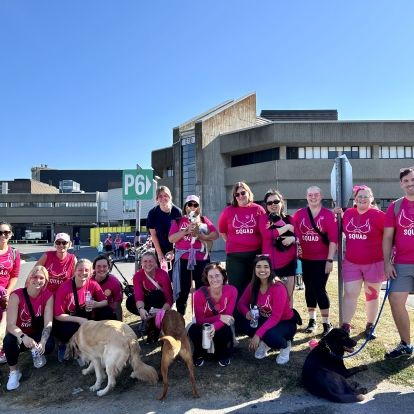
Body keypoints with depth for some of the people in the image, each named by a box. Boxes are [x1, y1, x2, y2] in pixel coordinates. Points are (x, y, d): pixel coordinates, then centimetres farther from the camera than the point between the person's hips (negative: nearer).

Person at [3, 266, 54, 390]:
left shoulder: (48, 296, -15)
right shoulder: (16, 295, -20)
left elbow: (48, 323, -20)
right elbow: (11, 325, -27)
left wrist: (42, 342, -38)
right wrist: (23, 337, -46)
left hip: (37, 334, 1)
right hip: (19, 335, -1)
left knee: (49, 345, -28)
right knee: (9, 341, -34)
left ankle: (38, 355, 11)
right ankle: (14, 371, -7)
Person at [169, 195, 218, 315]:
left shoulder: (204, 220, 12)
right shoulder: (178, 221, 10)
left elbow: (215, 235, 3)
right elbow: (171, 239, -1)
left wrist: (199, 235, -11)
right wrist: (186, 231, -12)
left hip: (201, 259, 1)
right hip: (183, 259, -1)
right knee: (183, 290, 3)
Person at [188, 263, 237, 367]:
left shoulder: (232, 290, -21)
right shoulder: (199, 294, -24)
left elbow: (228, 315, -20)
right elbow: (199, 320, -21)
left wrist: (215, 326, -40)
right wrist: (219, 317, -35)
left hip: (222, 327, 1)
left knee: (225, 331, -34)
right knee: (193, 330, -32)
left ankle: (223, 355, 3)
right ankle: (200, 354, 2)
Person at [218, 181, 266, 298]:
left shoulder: (258, 209, 0)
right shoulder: (228, 211, 1)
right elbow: (222, 230, 14)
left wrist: (258, 244, 3)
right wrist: (232, 243, 9)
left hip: (255, 254, 1)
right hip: (234, 255, 0)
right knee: (237, 289, 5)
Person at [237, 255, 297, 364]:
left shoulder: (278, 288, -26)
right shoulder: (253, 285, -9)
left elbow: (275, 317, -28)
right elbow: (241, 303, -3)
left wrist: (258, 334, -32)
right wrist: (247, 312, -27)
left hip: (285, 323, -5)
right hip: (265, 320, 5)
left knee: (270, 336, -36)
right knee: (241, 320, -19)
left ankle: (285, 345, 1)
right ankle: (264, 343, 6)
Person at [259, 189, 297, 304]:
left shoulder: (289, 219, 13)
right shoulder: (263, 218, 4)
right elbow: (267, 234, -14)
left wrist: (293, 239, -11)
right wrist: (287, 227, -9)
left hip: (289, 262, 3)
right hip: (270, 262, -3)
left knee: (289, 295, 9)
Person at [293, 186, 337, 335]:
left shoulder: (328, 214, -6)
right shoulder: (298, 214, 3)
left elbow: (333, 238, -9)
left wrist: (330, 259, -12)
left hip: (322, 259, -3)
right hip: (305, 259, 4)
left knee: (319, 289, -4)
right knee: (309, 288, 12)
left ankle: (326, 323, 13)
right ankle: (312, 320, 27)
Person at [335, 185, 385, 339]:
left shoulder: (379, 215, -10)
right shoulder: (348, 213, 1)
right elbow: (344, 231, 17)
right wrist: (339, 216, 1)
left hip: (374, 263, -2)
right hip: (351, 263, 3)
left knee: (372, 294, 13)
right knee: (349, 293, 4)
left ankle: (370, 326, 28)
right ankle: (345, 326, 12)